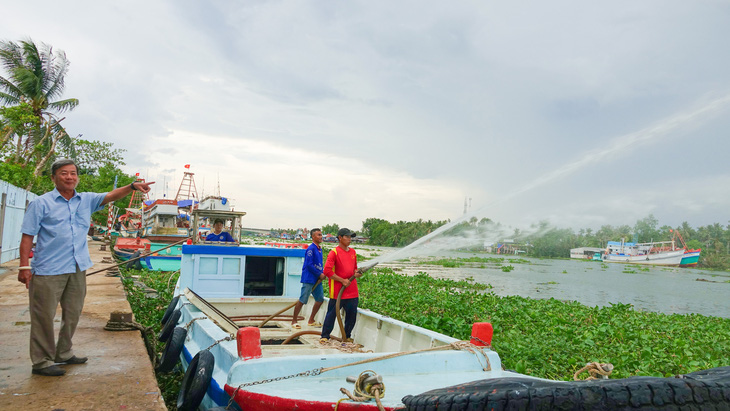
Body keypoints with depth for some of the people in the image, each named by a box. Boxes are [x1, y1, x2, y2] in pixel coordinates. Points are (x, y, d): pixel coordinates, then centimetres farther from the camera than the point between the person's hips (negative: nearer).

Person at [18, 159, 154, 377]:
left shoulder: (87, 200, 9)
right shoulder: (40, 203, -4)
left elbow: (111, 196, -3)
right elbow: (27, 236, -6)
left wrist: (132, 186, -21)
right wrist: (24, 266, -12)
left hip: (77, 269, 6)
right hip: (48, 270, -5)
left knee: (72, 315, 16)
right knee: (44, 317, 2)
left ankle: (63, 353, 33)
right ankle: (42, 361, 14)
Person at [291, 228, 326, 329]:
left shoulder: (319, 248, 13)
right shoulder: (311, 248, -14)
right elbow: (309, 265, -19)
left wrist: (322, 274, 4)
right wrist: (319, 274, -13)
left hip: (317, 279, 9)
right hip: (308, 279, -9)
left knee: (320, 299, 9)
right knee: (302, 300, -3)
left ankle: (311, 321, 22)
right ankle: (294, 321, 10)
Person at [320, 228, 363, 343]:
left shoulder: (353, 252, 14)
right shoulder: (334, 252, -7)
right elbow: (327, 270, -14)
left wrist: (356, 273, 0)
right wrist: (342, 280, -14)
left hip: (352, 290, 6)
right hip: (337, 291, -6)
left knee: (352, 314, 9)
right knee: (332, 313, 0)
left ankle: (347, 336, 25)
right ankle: (325, 336, 14)